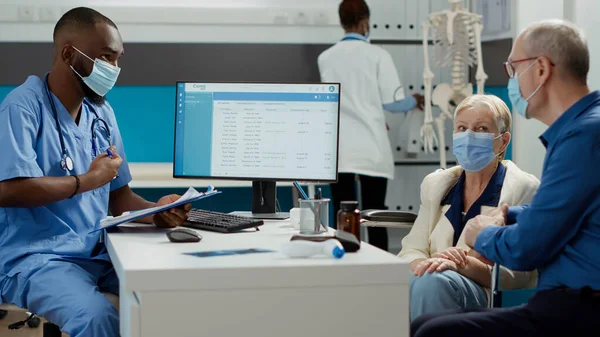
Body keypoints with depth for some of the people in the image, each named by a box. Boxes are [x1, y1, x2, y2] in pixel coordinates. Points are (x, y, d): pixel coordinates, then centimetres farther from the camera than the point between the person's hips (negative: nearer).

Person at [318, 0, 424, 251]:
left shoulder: (325, 58, 6)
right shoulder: (377, 55, -6)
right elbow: (392, 102, -4)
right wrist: (414, 101, 18)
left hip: (339, 149, 3)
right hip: (371, 148, -3)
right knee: (374, 215, 4)